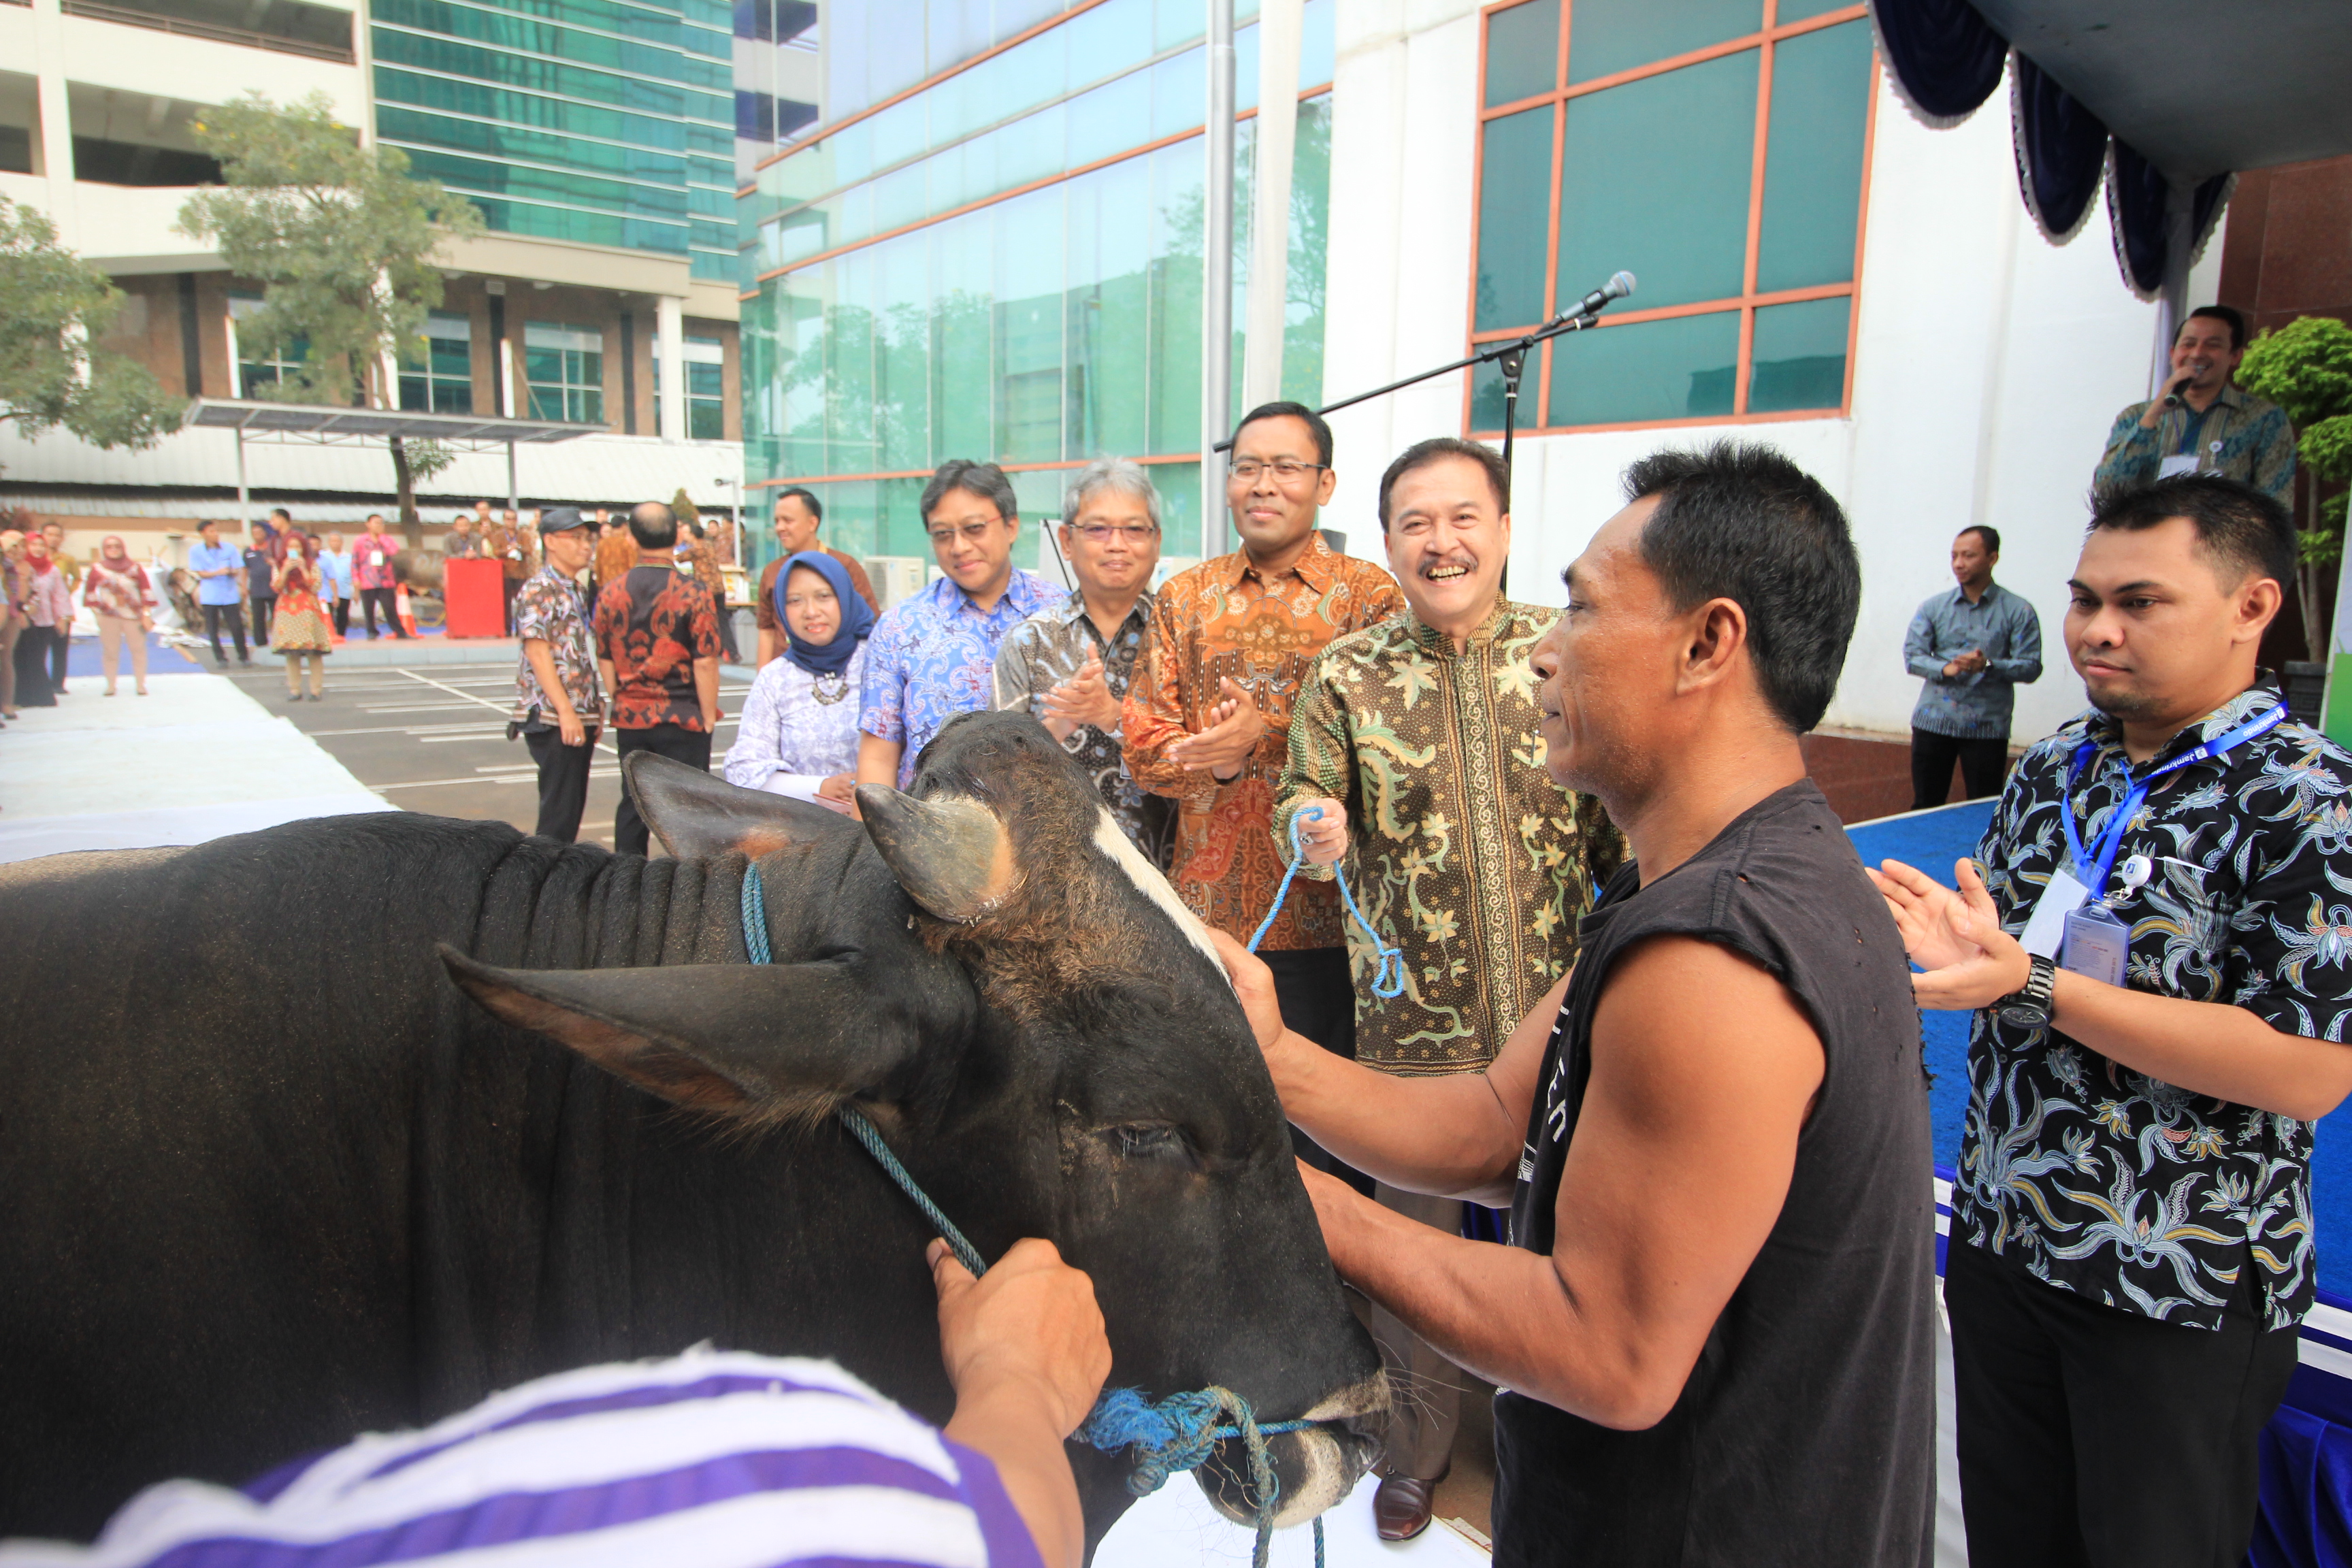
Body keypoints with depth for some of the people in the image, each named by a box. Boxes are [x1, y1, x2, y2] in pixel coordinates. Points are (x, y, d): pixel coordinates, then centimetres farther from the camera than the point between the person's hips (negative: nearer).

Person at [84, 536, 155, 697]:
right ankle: (110, 686, 10)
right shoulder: (97, 569, 4)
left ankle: (141, 685, 11)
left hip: (134, 615, 0)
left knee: (138, 649, 2)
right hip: (108, 616, 0)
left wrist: (146, 614, -1)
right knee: (110, 651, 1)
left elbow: (146, 591, 3)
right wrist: (95, 611, 4)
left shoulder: (135, 568, 3)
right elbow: (90, 592, 11)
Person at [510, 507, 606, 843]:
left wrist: (595, 710, 17)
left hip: (580, 718, 9)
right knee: (559, 810, -7)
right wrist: (566, 711, -21)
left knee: (572, 807, 12)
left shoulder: (575, 591, 17)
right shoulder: (538, 591, -10)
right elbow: (537, 653, -17)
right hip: (552, 718, -9)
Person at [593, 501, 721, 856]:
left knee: (632, 803, 15)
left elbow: (604, 663, 6)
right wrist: (709, 716, -5)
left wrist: (622, 703, 16)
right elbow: (704, 663, -14)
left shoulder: (609, 595, 1)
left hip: (629, 720, 4)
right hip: (683, 720, -4)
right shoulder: (692, 595, -12)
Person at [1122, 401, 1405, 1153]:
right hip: (1209, 904, 3)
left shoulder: (1367, 594, 1)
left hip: (1324, 912, -3)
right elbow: (1144, 742, 6)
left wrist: (1267, 735, -19)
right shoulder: (1185, 597, 11)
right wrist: (1215, 757, -14)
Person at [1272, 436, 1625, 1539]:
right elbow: (1301, 806, 1)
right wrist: (1313, 831, -21)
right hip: (1412, 1022, 0)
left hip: (1561, 1013, 1)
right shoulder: (1348, 674, -3)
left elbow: (1625, 825, 4)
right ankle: (1418, 1446, 39)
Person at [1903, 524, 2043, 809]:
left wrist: (1988, 665, -21)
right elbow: (1912, 656, 1)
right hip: (1933, 720, 2)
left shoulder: (2019, 611, 1)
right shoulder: (1933, 608, 8)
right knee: (1925, 807, 7)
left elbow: (2031, 668, -3)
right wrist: (1946, 669, -18)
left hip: (1988, 726, -2)